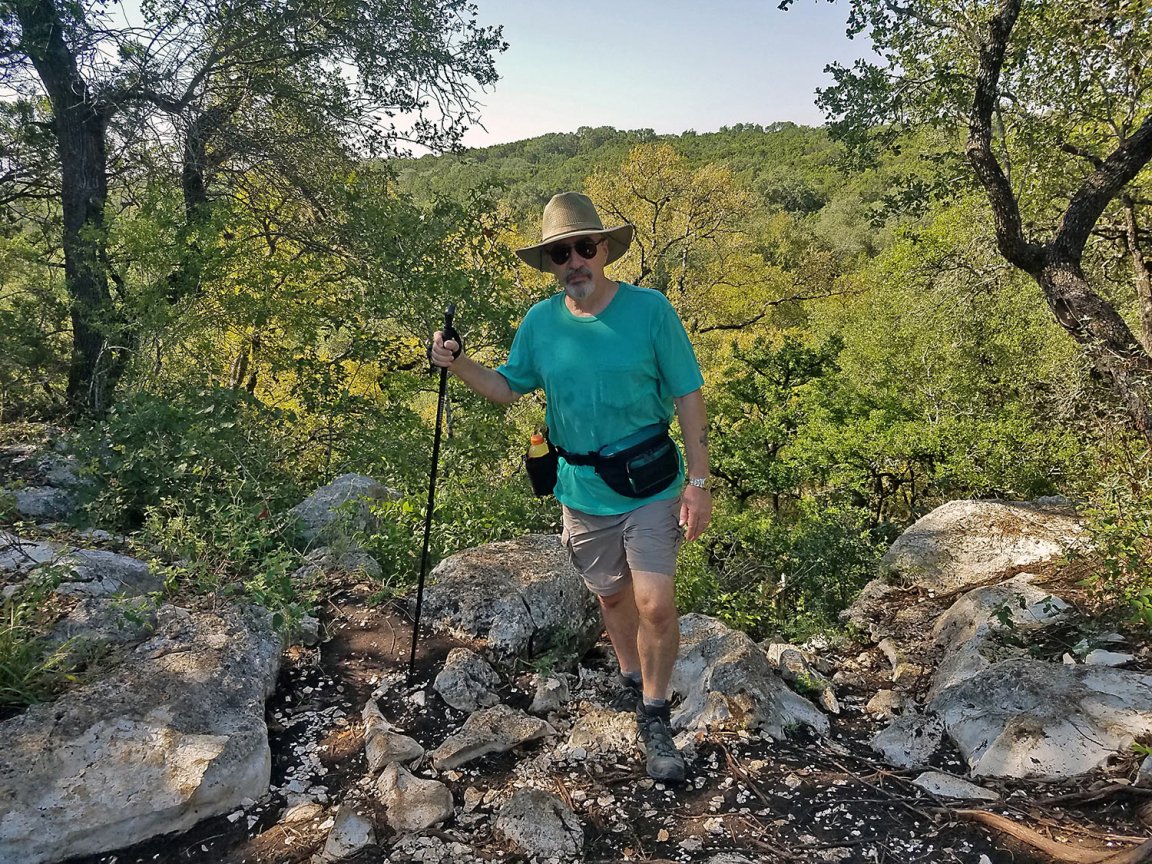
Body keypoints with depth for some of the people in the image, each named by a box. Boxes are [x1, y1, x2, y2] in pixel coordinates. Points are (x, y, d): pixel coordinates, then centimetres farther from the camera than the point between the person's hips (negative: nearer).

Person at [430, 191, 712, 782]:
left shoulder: (649, 310, -12)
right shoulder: (540, 323, -3)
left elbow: (688, 397, -9)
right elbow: (508, 387, 10)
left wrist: (699, 481, -13)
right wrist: (457, 365, -9)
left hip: (650, 489, -3)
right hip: (583, 493, 3)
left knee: (655, 604, -10)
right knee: (612, 596, 19)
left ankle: (654, 718, 14)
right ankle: (631, 676, 46)